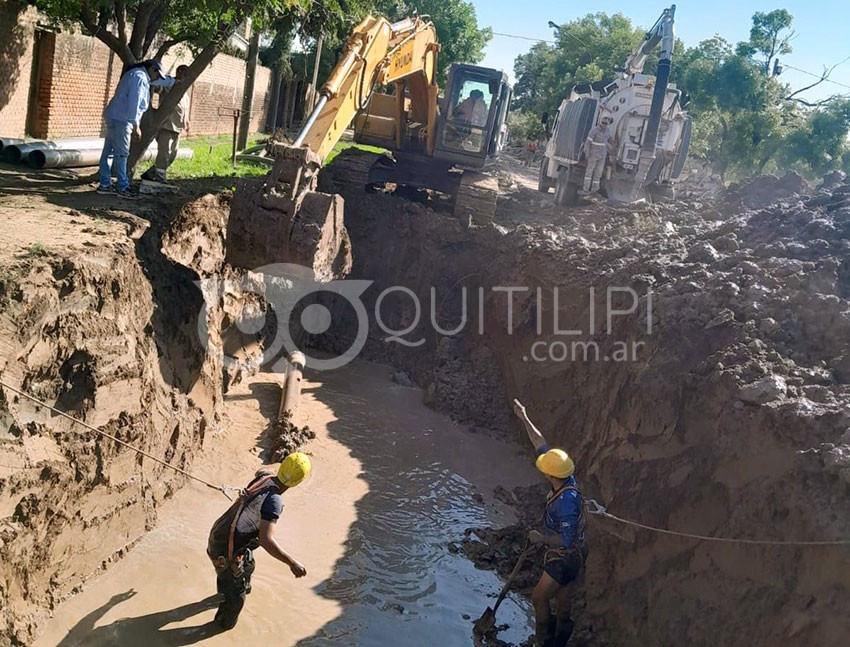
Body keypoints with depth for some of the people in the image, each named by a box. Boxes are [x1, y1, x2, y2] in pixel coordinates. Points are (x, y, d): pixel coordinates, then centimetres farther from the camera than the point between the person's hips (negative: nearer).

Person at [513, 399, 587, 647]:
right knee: (560, 591, 27)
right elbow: (542, 445, -7)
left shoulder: (567, 501, -38)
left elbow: (567, 539, -33)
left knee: (539, 597, 3)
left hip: (566, 557, -9)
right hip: (563, 553, 9)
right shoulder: (566, 480, -14)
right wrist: (525, 419, -4)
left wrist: (542, 538, -20)